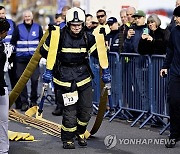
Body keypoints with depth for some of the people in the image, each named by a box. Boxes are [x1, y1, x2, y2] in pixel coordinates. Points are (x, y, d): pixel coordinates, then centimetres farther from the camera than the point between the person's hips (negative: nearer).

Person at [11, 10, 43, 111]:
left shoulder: (38, 28, 6)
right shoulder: (19, 28, 4)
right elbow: (13, 42, 12)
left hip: (34, 58, 0)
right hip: (21, 58, 0)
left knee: (35, 80, -5)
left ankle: (34, 100, 10)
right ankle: (24, 102, 7)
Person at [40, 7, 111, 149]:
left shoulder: (87, 37, 1)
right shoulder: (59, 36, -9)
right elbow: (45, 51, 1)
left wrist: (105, 71, 6)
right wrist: (49, 69, 0)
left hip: (84, 76, 4)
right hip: (65, 77, -4)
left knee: (87, 109, 6)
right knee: (70, 111, -7)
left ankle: (80, 132, 33)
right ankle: (67, 139, 13)